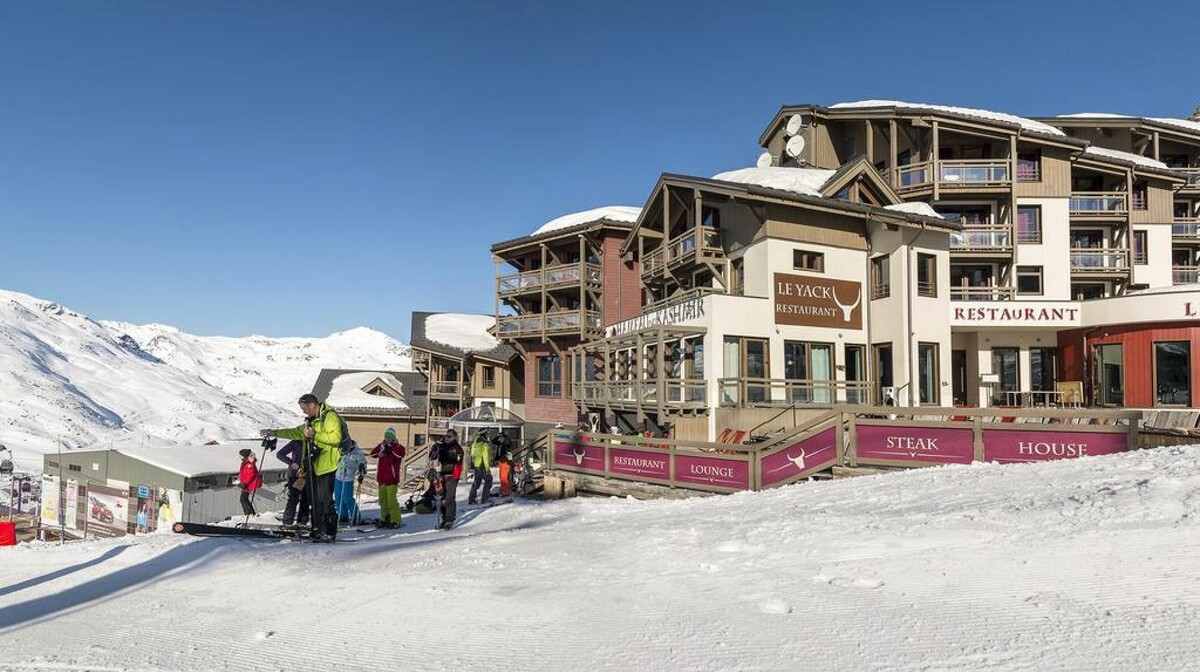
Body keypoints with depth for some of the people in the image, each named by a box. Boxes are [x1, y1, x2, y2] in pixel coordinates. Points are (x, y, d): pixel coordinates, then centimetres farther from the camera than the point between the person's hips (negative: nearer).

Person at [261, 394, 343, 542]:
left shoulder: (330, 417, -9)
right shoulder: (312, 420, 22)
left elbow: (335, 438, -21)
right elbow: (296, 432, 34)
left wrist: (314, 435, -21)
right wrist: (274, 432, 32)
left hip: (325, 466, -10)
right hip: (312, 466, 10)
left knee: (325, 500, -10)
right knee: (314, 500, 9)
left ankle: (329, 533, -8)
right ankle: (317, 530, 14)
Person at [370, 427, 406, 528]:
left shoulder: (398, 447, -1)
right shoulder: (382, 446, 15)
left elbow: (400, 454, -23)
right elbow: (372, 454, 2)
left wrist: (392, 445, -14)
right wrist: (381, 446, -8)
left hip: (392, 478, -6)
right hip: (382, 478, 6)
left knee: (391, 501, -10)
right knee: (383, 500, 11)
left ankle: (395, 521, -5)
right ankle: (384, 519, 22)